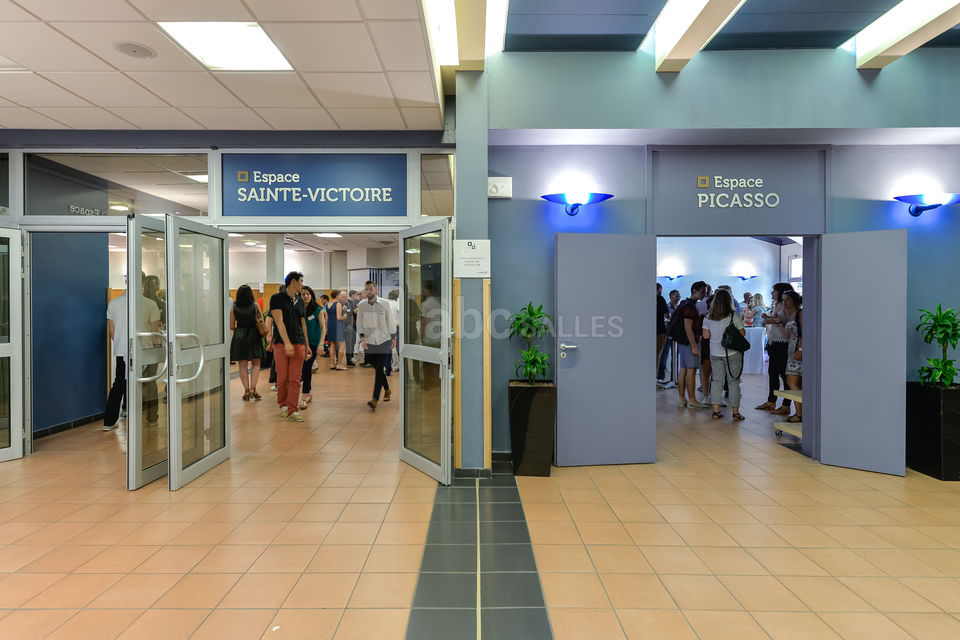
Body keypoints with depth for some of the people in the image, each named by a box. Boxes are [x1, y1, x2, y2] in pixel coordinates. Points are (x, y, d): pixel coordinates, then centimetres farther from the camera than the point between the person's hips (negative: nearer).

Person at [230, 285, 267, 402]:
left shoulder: (233, 308, -3)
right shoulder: (255, 306, -5)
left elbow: (231, 327, 0)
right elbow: (261, 321, 0)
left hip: (239, 336, 1)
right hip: (253, 335, -1)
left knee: (243, 365, 7)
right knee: (256, 364, 8)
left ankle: (247, 390, 6)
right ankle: (253, 389, -3)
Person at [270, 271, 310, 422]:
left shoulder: (299, 302, 15)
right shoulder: (277, 298, -3)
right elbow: (279, 322, -12)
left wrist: (306, 345, 17)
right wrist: (287, 343, -21)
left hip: (299, 344, 4)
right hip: (281, 344, -4)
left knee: (295, 379, 0)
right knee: (282, 378, 3)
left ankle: (293, 409, 2)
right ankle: (283, 405, 21)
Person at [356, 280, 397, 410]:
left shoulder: (384, 303, -4)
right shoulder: (361, 305, 1)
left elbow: (391, 321, 4)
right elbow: (359, 324, 5)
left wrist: (393, 338, 6)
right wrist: (362, 338, -8)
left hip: (383, 341, -2)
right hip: (369, 341, 3)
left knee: (379, 370, -10)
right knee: (377, 369, 11)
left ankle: (375, 399, -15)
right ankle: (387, 389, 35)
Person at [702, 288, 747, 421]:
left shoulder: (708, 317, -2)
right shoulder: (734, 315, -12)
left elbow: (706, 336, 3)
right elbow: (742, 333, -6)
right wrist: (740, 323, 11)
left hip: (715, 354, 3)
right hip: (732, 353, -3)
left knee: (716, 381, 10)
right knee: (733, 382, 5)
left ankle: (716, 412, 11)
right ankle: (735, 413, 9)